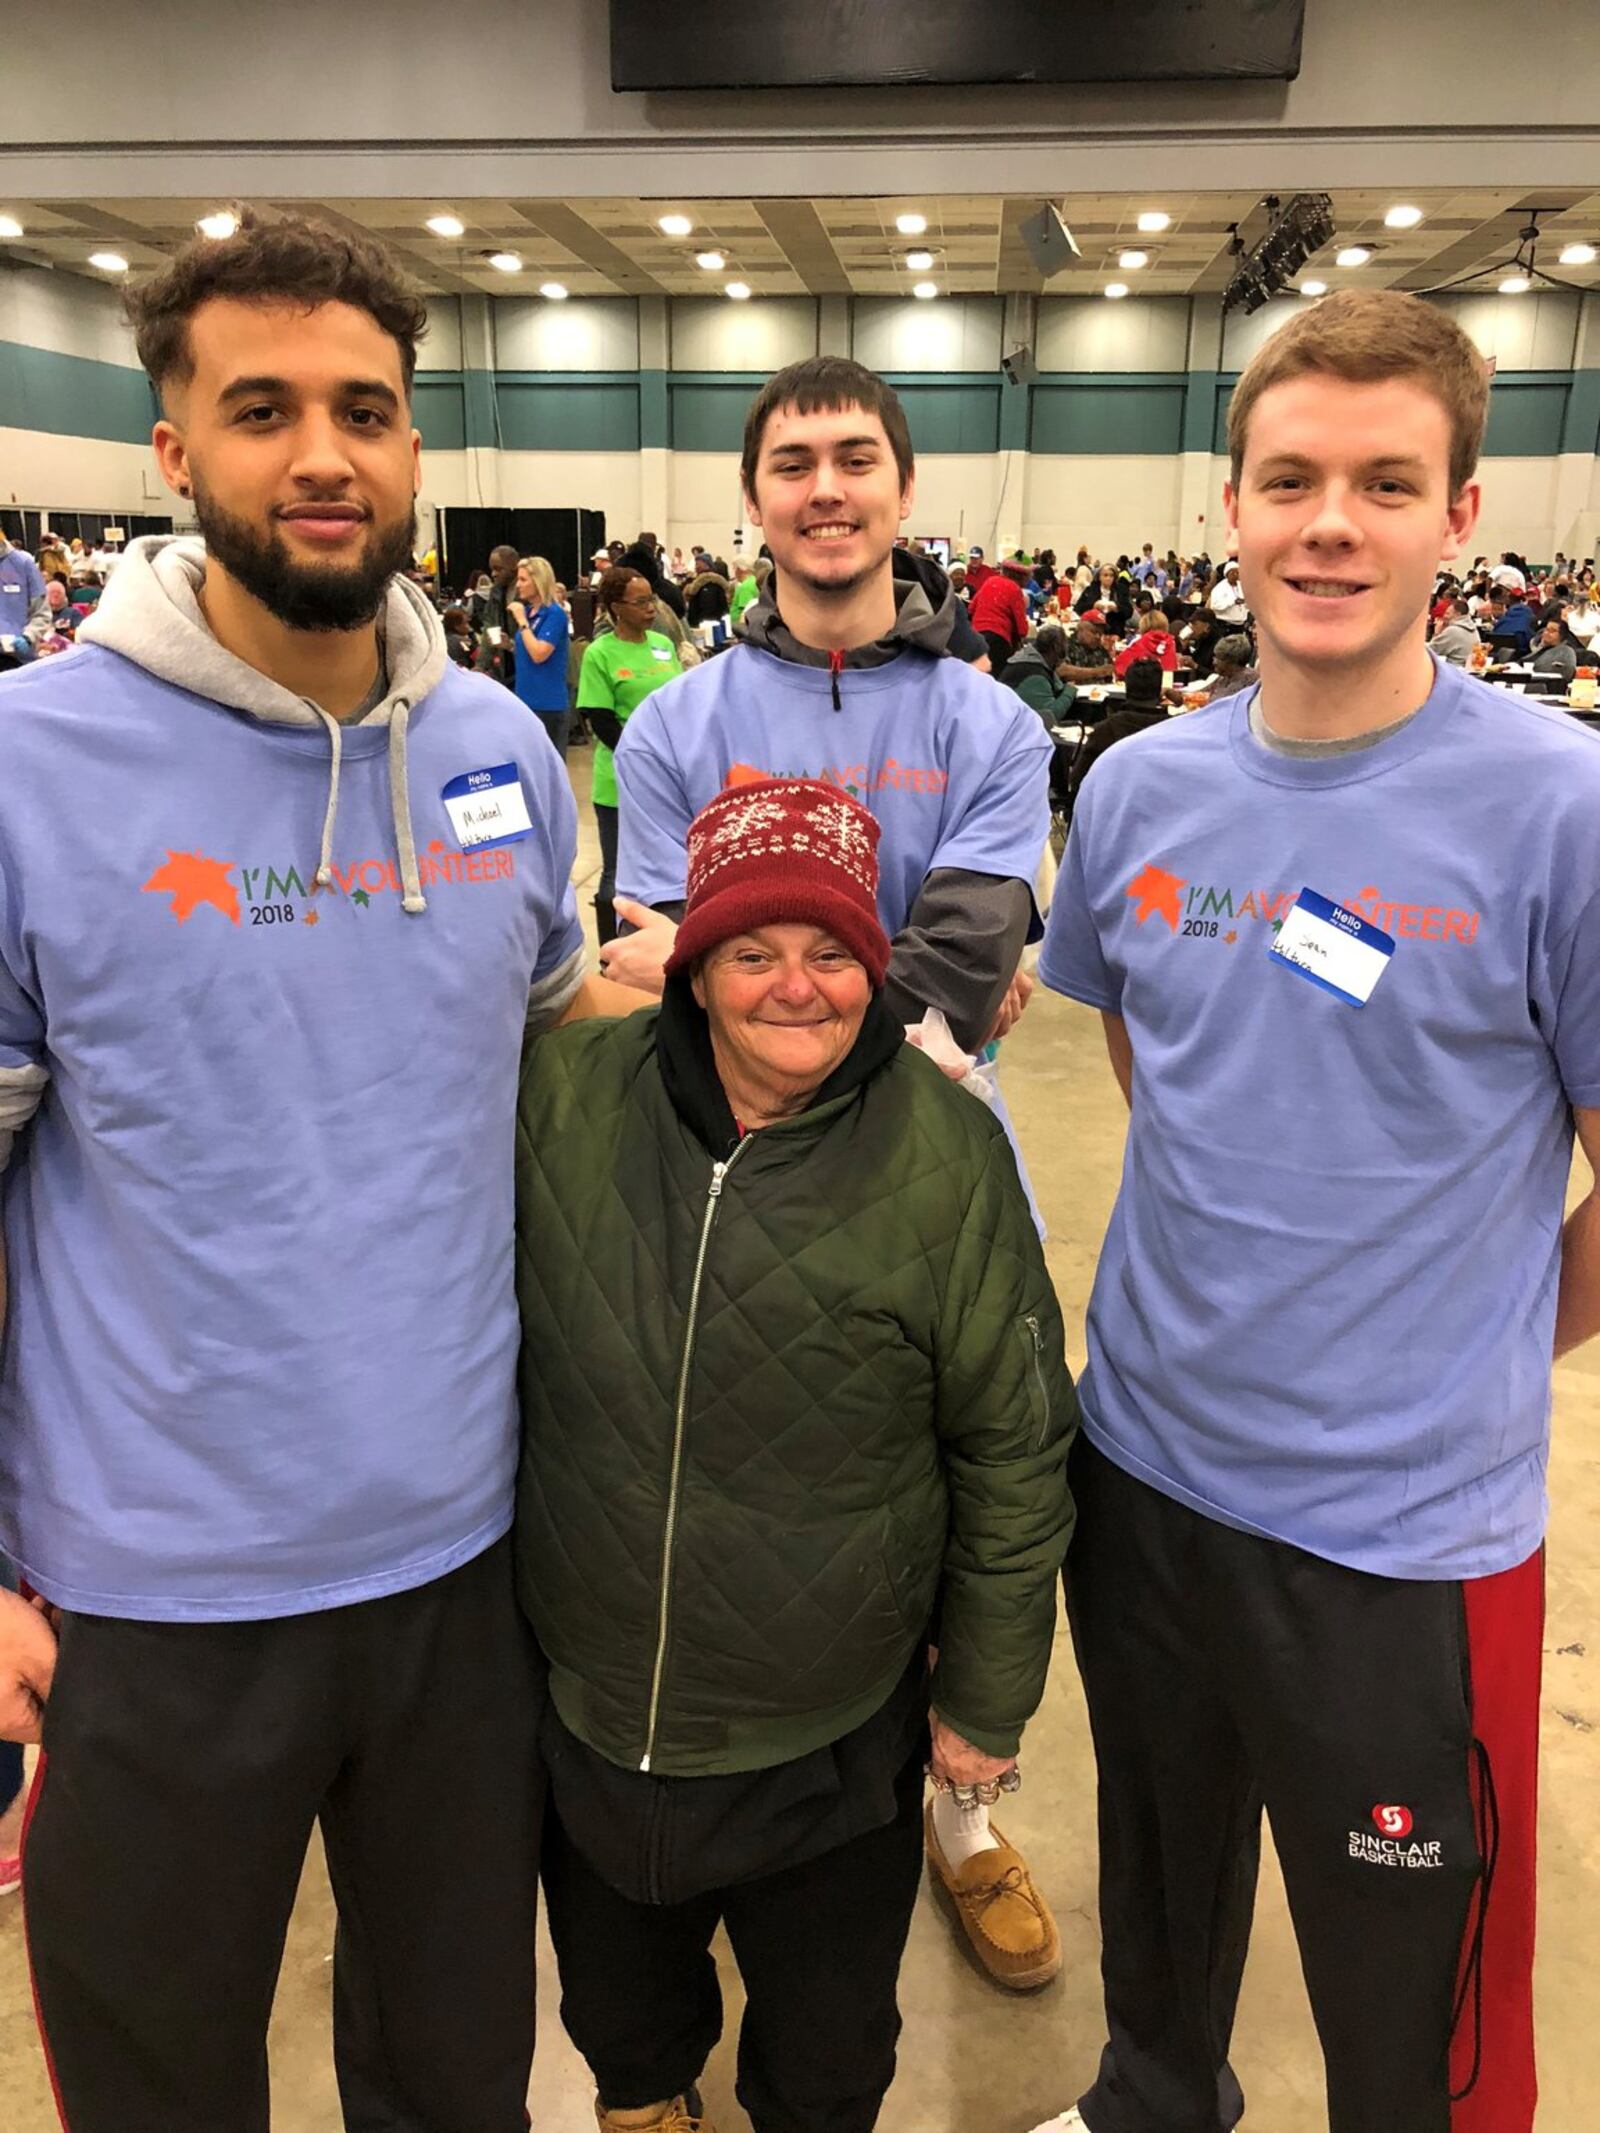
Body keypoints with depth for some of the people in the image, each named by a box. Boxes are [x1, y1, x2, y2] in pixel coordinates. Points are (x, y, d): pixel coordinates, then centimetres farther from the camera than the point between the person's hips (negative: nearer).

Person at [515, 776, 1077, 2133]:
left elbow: (1015, 1454, -8)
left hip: (831, 1751, -2)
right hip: (584, 1716, 3)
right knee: (616, 2009, 30)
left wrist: (986, 1704, -1)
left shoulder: (946, 1157, -17)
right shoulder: (563, 1101, -14)